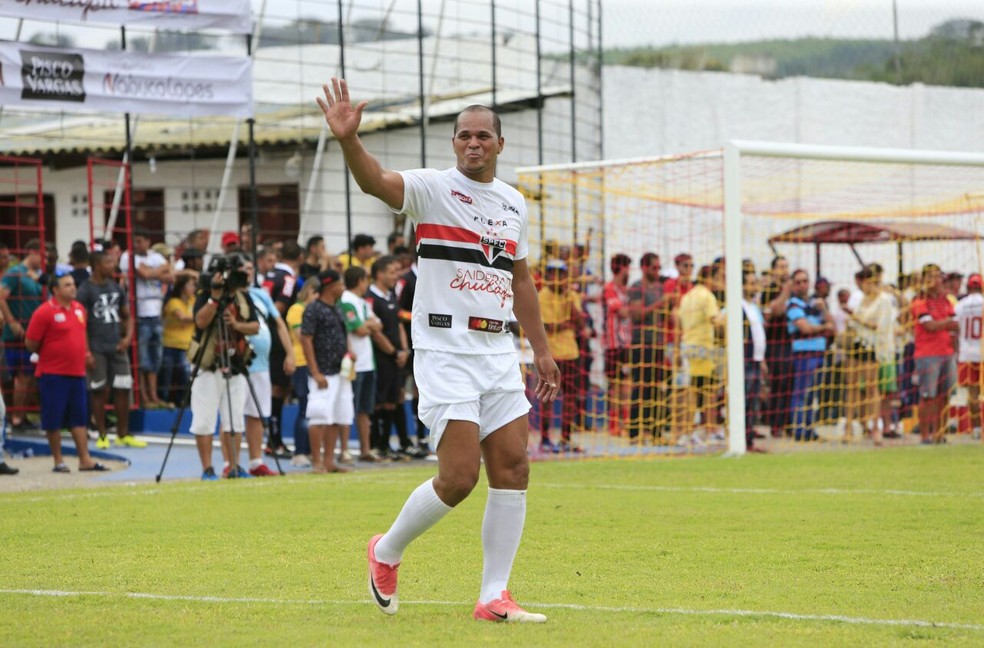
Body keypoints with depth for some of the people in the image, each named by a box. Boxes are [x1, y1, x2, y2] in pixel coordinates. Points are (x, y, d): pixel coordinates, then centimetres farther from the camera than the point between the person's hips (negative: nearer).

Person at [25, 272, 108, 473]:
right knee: (54, 420, 0)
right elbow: (30, 343, -9)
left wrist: (86, 353, 13)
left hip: (77, 373, 6)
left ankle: (85, 459, 11)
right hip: (53, 374, -6)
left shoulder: (79, 309, 9)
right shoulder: (44, 312, -13)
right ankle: (58, 461, 9)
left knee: (79, 418, 8)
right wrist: (48, 355, 2)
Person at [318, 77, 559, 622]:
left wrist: (541, 350, 21)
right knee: (459, 476, -12)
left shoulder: (513, 203, 14)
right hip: (445, 349, -6)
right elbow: (376, 182, -25)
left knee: (512, 469, -2)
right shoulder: (433, 188, -5)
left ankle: (493, 597, 5)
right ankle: (386, 552, 13)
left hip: (499, 351, 6)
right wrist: (349, 140, -44)